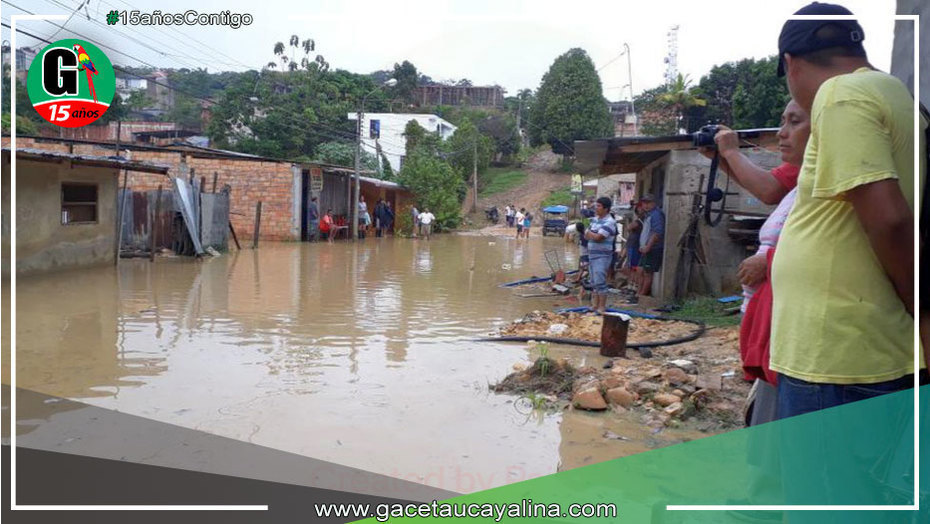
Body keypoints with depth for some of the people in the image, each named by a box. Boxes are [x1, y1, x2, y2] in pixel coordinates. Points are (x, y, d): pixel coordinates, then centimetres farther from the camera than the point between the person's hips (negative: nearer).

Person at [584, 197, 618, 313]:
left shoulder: (609, 222, -14)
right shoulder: (595, 219, 13)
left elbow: (598, 237, -22)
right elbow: (586, 235, 13)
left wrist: (589, 233, -4)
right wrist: (593, 235, -7)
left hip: (602, 256, -9)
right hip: (592, 255, 9)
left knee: (600, 282, -9)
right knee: (594, 282, 14)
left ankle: (602, 307, -2)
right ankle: (594, 305, 23)